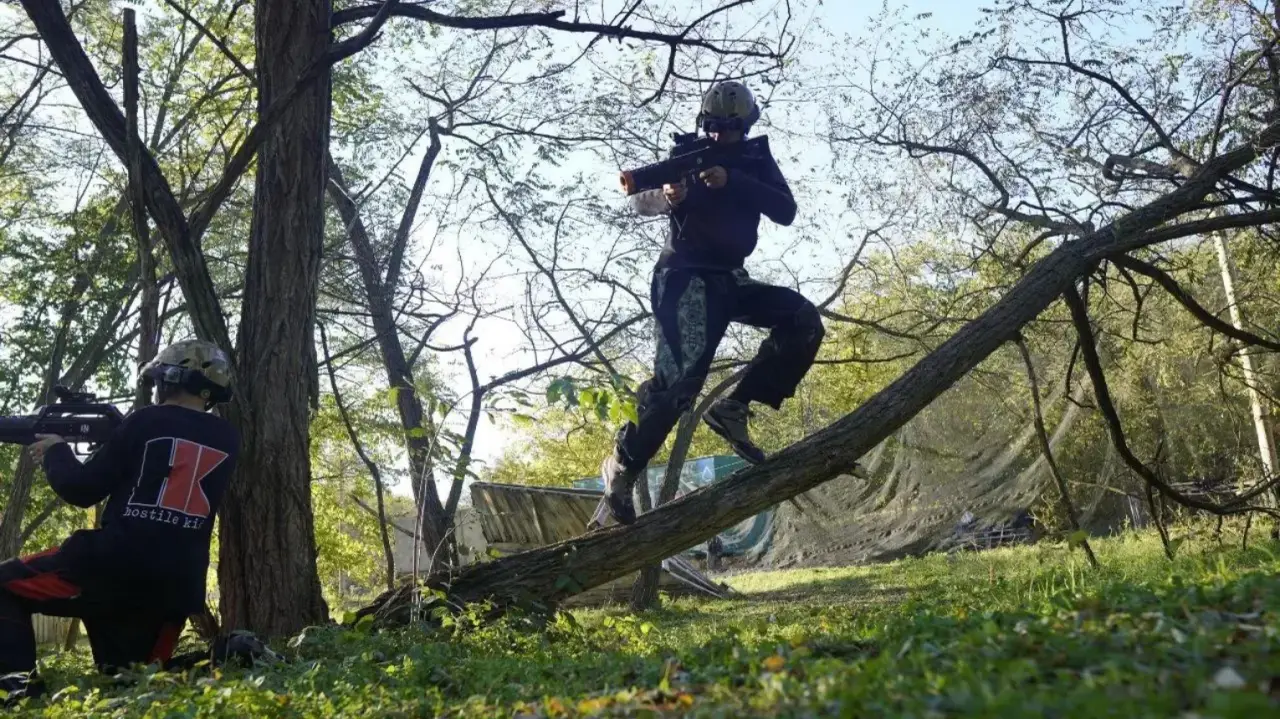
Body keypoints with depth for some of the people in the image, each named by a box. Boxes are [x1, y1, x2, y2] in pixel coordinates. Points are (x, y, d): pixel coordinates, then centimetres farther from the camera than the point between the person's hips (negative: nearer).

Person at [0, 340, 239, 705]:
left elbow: (82, 490, 2)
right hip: (179, 587, 5)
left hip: (116, 569, -5)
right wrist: (114, 445, 28)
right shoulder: (228, 439, 11)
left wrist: (56, 452, 20)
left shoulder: (147, 422, -3)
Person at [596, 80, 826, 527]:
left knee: (805, 323, -12)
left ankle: (733, 408, -9)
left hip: (730, 279, 5)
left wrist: (730, 182, -26)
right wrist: (667, 195, -39)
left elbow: (786, 211, -11)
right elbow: (641, 201, -14)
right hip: (686, 278, -5)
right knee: (679, 378, -20)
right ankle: (622, 466, -5)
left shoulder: (756, 161, 5)